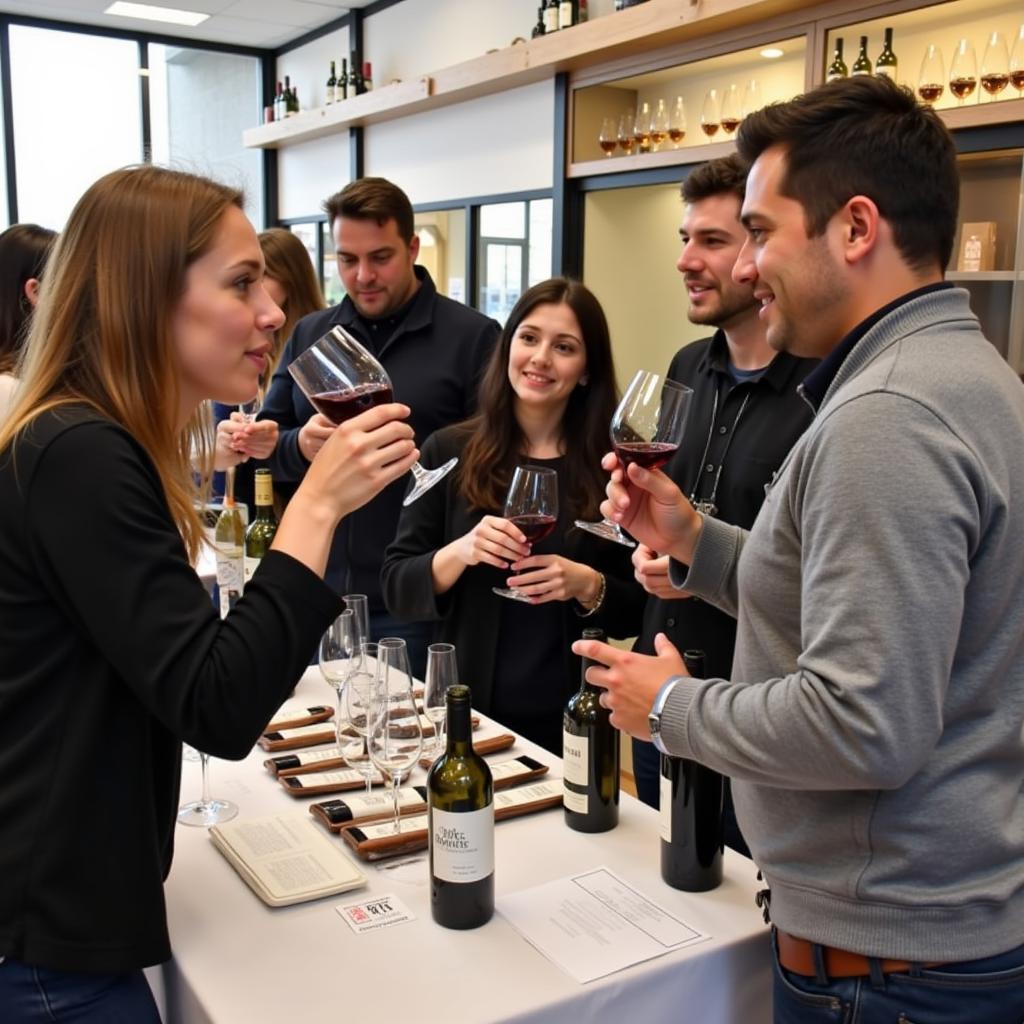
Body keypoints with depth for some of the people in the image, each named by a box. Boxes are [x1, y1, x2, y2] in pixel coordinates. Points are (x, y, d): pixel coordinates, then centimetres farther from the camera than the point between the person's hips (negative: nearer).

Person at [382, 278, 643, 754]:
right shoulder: (448, 451, -4)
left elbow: (636, 613, 1)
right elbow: (397, 589, -4)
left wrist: (588, 586, -18)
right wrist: (460, 552, -21)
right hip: (464, 713, 0)